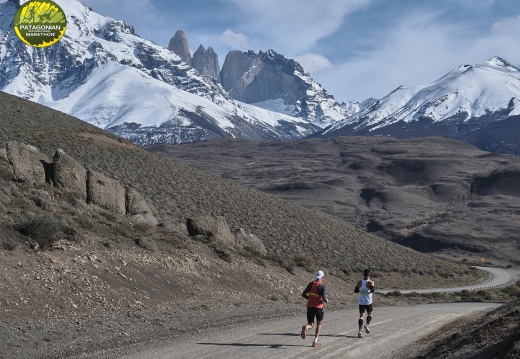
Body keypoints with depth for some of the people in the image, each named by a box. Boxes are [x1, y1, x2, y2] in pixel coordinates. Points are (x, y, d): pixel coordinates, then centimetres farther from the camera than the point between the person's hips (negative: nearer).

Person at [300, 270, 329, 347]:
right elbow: (324, 298, -20)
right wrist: (326, 301, 3)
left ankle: (305, 327, -25)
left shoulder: (311, 284, 2)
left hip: (310, 307, 3)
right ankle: (315, 342, 15)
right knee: (319, 324, 19)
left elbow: (303, 294, 3)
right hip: (318, 307, -3)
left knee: (310, 324, 13)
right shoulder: (323, 286, -11)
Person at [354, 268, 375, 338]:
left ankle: (360, 330, -13)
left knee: (361, 316, 3)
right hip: (368, 302, -3)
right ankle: (367, 325, -8)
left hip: (361, 302, 3)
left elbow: (355, 291, 7)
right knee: (369, 314, 18)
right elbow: (372, 290, -25)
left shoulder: (359, 282, 3)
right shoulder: (370, 282, -9)